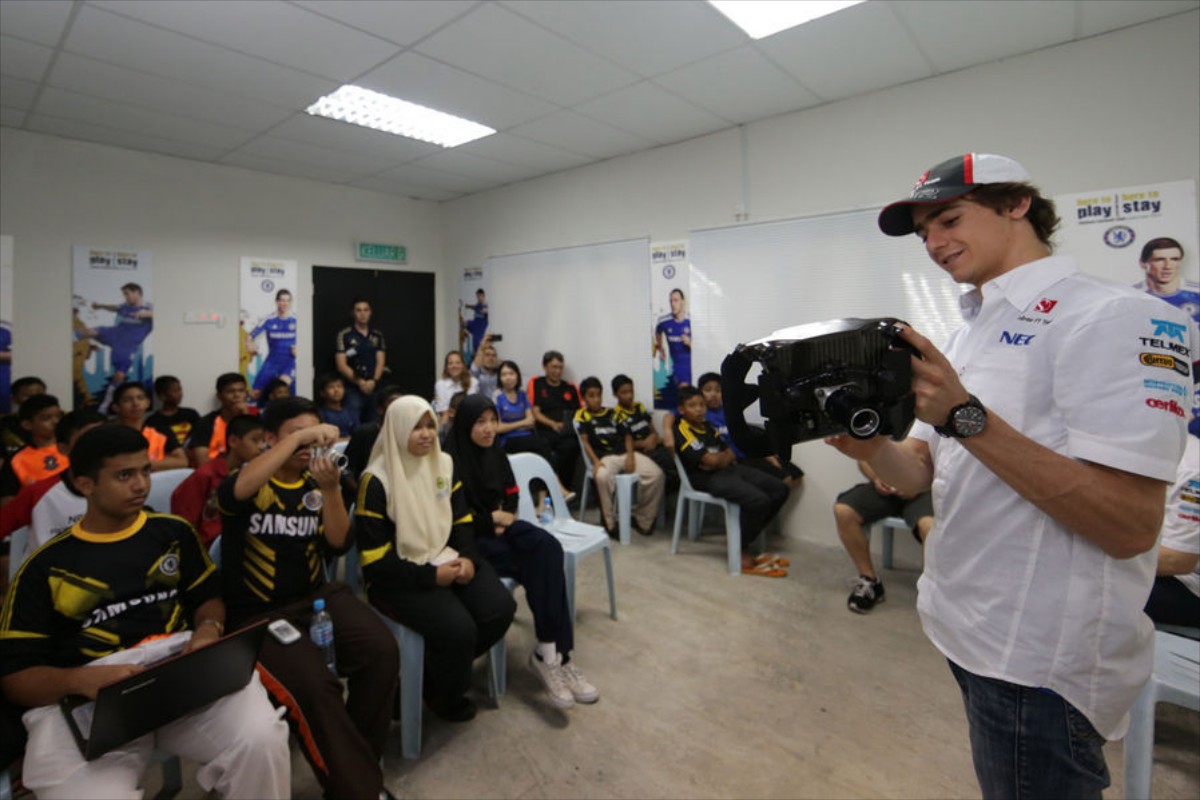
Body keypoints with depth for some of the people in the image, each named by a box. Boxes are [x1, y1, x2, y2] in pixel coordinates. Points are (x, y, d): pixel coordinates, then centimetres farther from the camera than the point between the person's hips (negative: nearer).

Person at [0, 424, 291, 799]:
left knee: (262, 739, -27)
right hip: (89, 695, 0)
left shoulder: (173, 532, 13)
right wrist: (78, 679, -17)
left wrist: (208, 630, -4)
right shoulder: (45, 567, 7)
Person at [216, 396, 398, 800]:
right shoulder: (251, 483, -7)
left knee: (382, 651, -18)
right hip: (259, 613, -4)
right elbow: (234, 492, -34)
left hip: (317, 596, 4)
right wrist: (299, 436, -34)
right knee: (313, 684, -29)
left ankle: (356, 762, 4)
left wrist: (330, 490, -20)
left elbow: (338, 544, -4)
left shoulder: (316, 484, 5)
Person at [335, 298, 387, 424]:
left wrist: (373, 381, -11)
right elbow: (342, 365, -3)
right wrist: (359, 382, -13)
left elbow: (381, 362, 6)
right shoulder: (344, 335, 1)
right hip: (353, 389, -3)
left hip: (374, 388, 3)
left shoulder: (378, 335, 11)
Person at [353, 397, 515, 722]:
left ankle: (446, 666, 14)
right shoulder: (376, 481, -14)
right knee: (458, 629, -26)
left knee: (500, 609, -16)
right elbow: (375, 563, -14)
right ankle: (443, 694, 10)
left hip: (446, 559, 6)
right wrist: (431, 576, -20)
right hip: (398, 577, -5)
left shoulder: (444, 464, 4)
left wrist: (468, 558, -9)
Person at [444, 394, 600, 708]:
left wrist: (505, 518, -3)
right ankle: (553, 653, -19)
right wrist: (494, 518, -9)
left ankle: (550, 653, -24)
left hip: (500, 526, 6)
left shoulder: (496, 452, 8)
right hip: (472, 539, -6)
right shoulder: (451, 462, -13)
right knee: (542, 564, -26)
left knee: (547, 547, -25)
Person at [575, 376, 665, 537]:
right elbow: (584, 441, -3)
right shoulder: (582, 415, 8)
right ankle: (609, 523, -18)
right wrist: (595, 461, -18)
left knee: (656, 474, -19)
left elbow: (627, 435, 15)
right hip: (604, 456, -4)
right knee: (602, 477, -40)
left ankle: (642, 519, -2)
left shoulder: (612, 413, 20)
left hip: (625, 453, 4)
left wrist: (630, 456, -4)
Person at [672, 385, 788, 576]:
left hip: (731, 469, 9)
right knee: (758, 500, -28)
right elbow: (710, 460, -19)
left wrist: (719, 458, -7)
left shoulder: (706, 426, 18)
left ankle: (749, 532, 11)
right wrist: (724, 455, 3)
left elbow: (730, 455, 16)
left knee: (779, 489, 3)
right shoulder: (682, 432, -10)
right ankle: (742, 554, -10)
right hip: (708, 478, -9)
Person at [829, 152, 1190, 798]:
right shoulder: (972, 329, 9)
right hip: (967, 628, 8)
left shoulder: (1113, 318, -16)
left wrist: (965, 416, -31)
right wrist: (872, 448, -16)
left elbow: (1130, 526, -24)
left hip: (1039, 664, -8)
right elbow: (921, 473, 5)